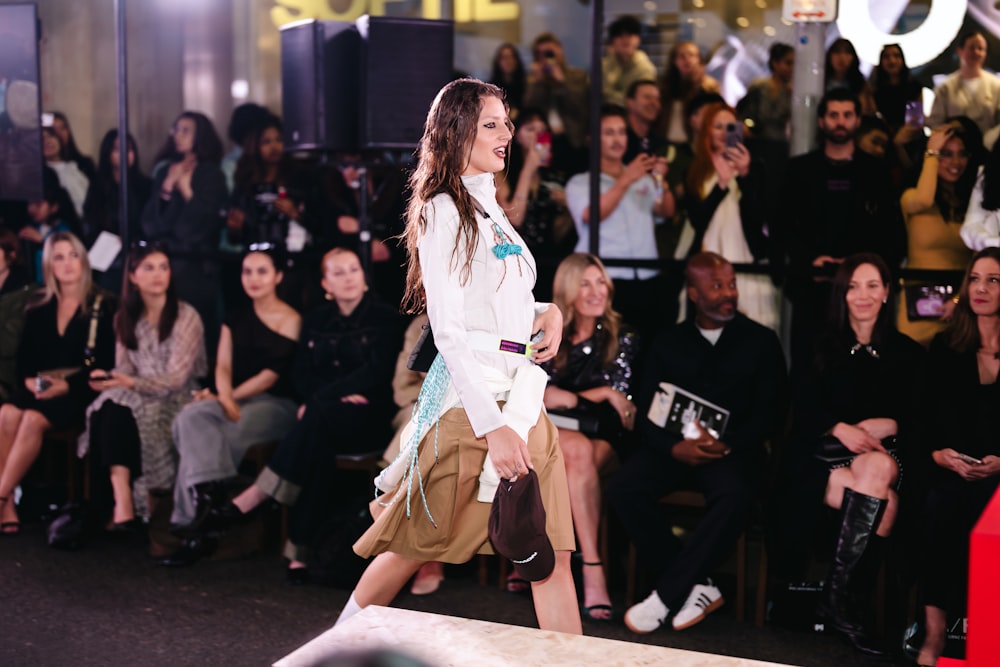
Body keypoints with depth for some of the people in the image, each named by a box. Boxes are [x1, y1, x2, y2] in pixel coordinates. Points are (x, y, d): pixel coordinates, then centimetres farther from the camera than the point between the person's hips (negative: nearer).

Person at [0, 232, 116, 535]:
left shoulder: (103, 306, 2)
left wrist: (67, 385, -17)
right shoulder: (39, 308, 17)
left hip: (81, 393, -4)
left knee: (33, 419, -32)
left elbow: (106, 363, -5)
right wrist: (29, 379, -8)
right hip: (39, 389, 4)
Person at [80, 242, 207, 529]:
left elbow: (176, 380, -12)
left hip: (176, 401, -4)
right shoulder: (125, 318, 11)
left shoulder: (186, 317, -6)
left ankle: (126, 503, -26)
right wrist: (107, 377, -17)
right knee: (107, 410, -29)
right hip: (135, 398, 4)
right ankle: (121, 501, -36)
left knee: (122, 413, -31)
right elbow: (125, 369, 7)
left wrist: (131, 383, -25)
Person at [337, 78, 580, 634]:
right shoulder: (444, 211, -7)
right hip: (473, 400, -7)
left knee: (553, 550, 0)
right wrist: (493, 427, -20)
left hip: (523, 396, 7)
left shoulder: (491, 208, 17)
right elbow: (449, 331, -14)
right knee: (421, 540, 6)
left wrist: (548, 312, 3)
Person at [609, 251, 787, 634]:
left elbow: (771, 412, 1)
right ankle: (696, 586, -18)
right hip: (675, 448, 3)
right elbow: (646, 412, 7)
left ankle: (666, 595, -25)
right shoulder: (667, 344, 14)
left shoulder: (760, 341, 9)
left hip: (734, 449, -2)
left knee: (735, 496, -37)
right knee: (623, 489, -26)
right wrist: (675, 447, -14)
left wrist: (726, 444, -17)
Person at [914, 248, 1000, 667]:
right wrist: (939, 453, -8)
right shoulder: (945, 347, 14)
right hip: (951, 470, 2)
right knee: (940, 506, -32)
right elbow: (927, 417, 11)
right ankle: (934, 631, -30)